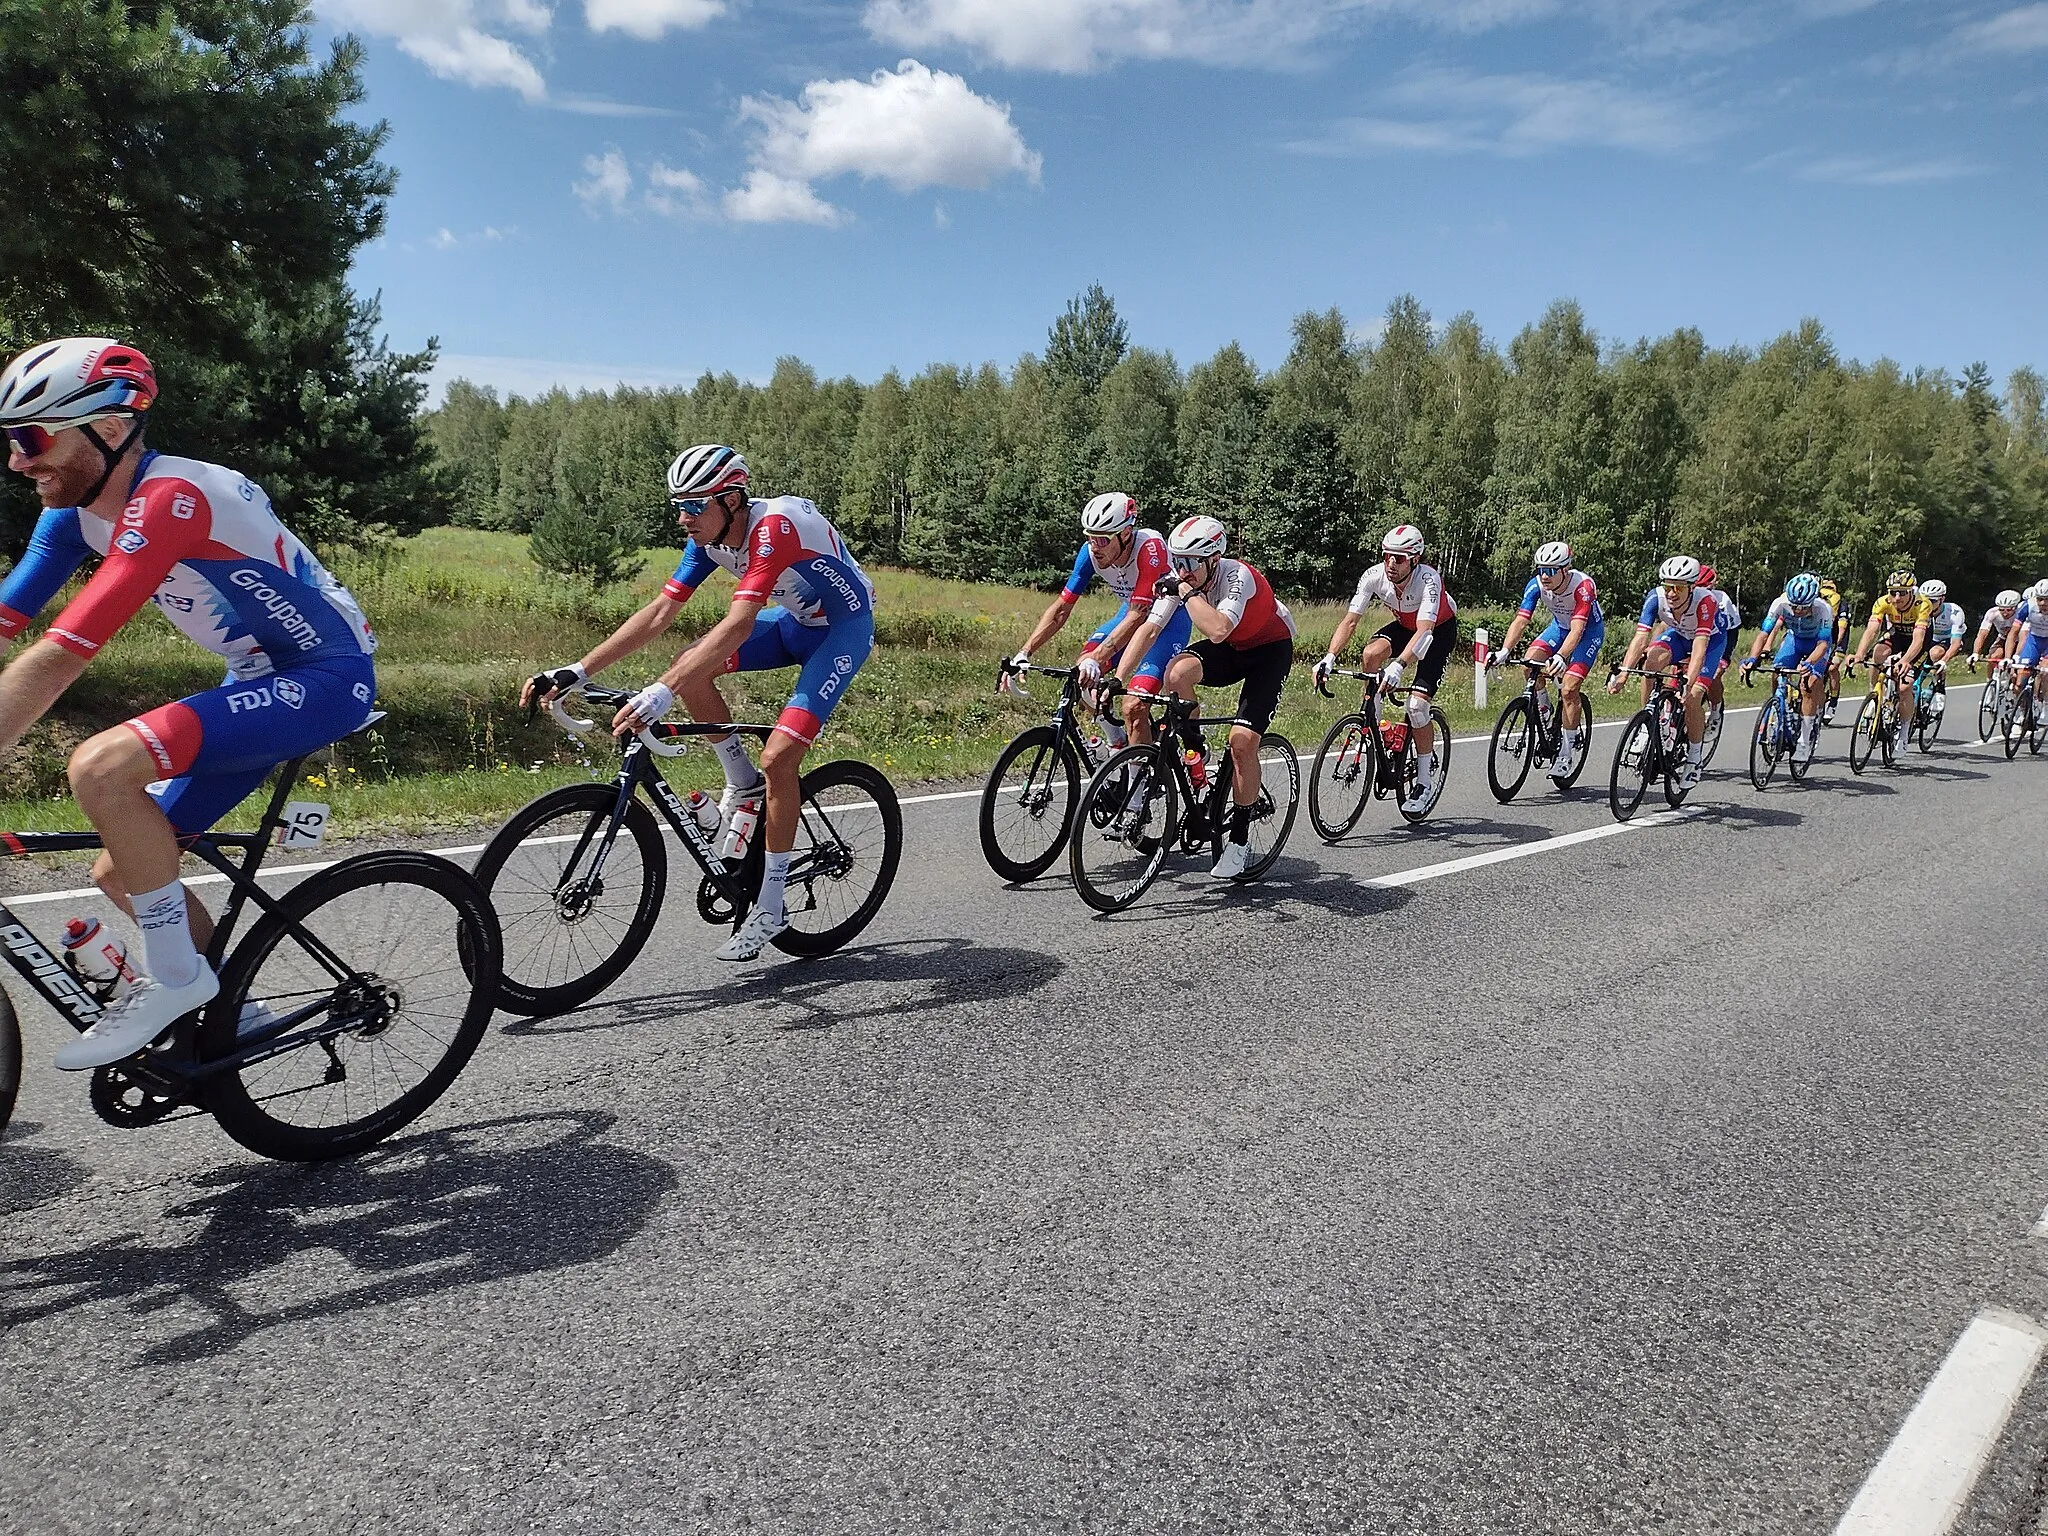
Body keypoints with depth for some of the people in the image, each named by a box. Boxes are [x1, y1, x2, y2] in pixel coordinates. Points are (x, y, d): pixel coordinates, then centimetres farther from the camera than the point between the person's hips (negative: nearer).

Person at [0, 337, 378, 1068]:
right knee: (120, 871, 9)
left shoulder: (170, 499, -26)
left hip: (326, 677, -9)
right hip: (260, 678, 10)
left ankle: (174, 978, -12)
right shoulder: (76, 510, 2)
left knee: (101, 767, -29)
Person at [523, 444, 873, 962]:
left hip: (845, 627, -8)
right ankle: (743, 785, 6)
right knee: (690, 665, -15)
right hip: (793, 620, 8)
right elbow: (658, 614, -10)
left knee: (778, 757, -19)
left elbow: (738, 625, -44)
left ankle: (771, 907, -5)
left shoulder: (774, 526, -33)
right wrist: (575, 673, -19)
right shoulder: (709, 537, -9)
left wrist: (660, 693, -52)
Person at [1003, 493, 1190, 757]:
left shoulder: (1150, 547, -34)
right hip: (1133, 611, 6)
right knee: (1080, 675, -14)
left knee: (1133, 707, -22)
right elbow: (1061, 608, -15)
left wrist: (1097, 658, -51)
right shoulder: (1091, 552, -18)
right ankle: (1116, 740, 8)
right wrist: (1024, 653, -26)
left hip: (1169, 616, -6)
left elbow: (1137, 616, -39)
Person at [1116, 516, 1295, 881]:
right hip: (1229, 649, 5)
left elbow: (1217, 630, -48)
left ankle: (1240, 839, -4)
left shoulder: (1238, 577, -32)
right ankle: (1194, 753, -3)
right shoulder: (1179, 578, -16)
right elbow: (1149, 628, -21)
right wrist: (1117, 680, -30)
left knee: (1242, 740, -20)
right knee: (1177, 672, -28)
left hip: (1270, 648, -5)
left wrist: (1187, 590, -40)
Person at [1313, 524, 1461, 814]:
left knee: (1417, 704, -17)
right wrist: (1329, 658, -41)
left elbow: (1424, 631, -47)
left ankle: (1425, 777, 0)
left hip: (1440, 630, -4)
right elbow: (1349, 621, -25)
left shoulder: (1428, 579, -36)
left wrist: (1398, 666, -62)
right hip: (1405, 625, 4)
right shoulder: (1374, 576, -24)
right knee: (1370, 655, -29)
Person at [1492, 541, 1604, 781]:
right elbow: (1520, 620, -28)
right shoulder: (1536, 585, -22)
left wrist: (1560, 657, -59)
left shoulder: (1583, 585, -34)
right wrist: (1504, 651, -44)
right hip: (1560, 625, 5)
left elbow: (1577, 630, -43)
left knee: (1569, 689, -18)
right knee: (1531, 661, -22)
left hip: (1590, 629, -5)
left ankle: (1569, 750, -5)